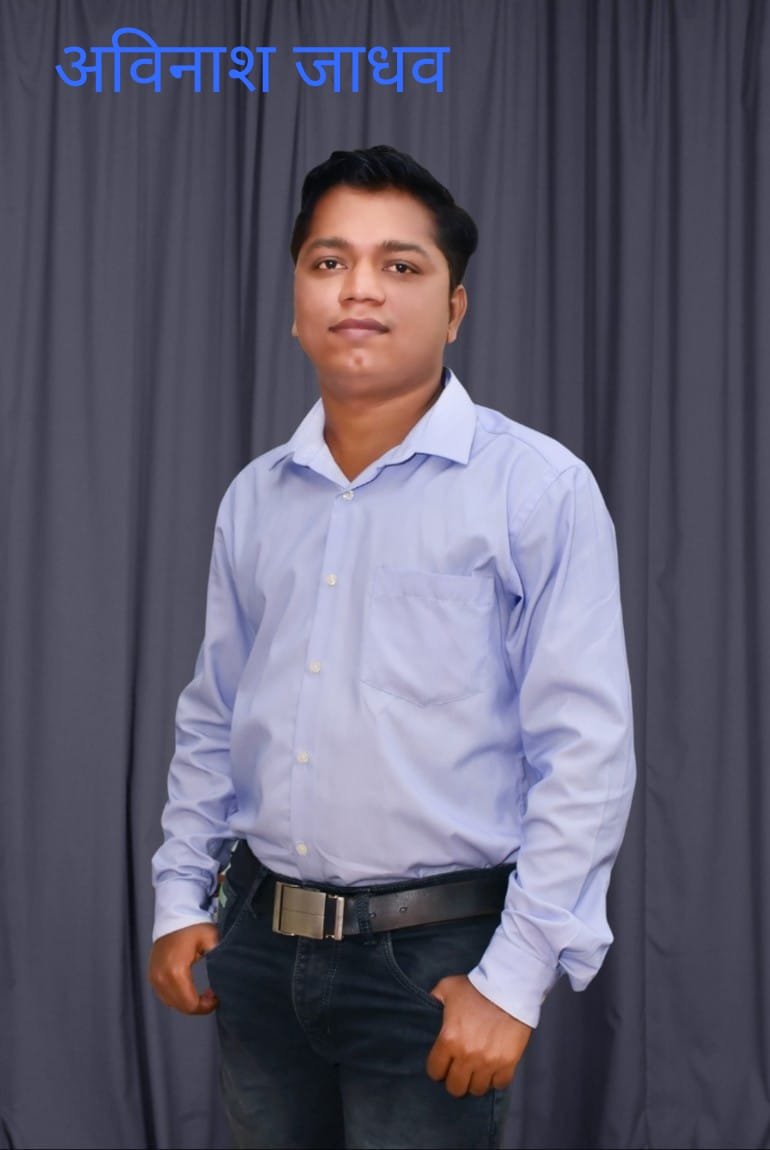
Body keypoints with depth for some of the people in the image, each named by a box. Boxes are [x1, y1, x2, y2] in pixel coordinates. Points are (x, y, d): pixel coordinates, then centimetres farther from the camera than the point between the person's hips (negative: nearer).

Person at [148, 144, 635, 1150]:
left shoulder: (540, 490, -10)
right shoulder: (253, 500, 8)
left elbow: (586, 755, -13)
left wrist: (515, 981, -15)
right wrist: (179, 899, 11)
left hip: (432, 956, -5)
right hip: (259, 945, 5)